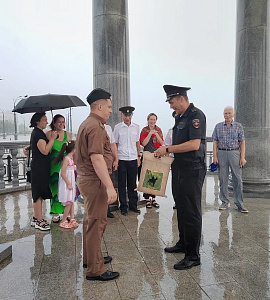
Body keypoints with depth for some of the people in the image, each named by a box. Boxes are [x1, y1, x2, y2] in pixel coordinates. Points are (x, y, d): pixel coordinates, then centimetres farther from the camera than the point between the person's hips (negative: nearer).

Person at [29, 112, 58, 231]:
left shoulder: (37, 132, 18)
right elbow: (45, 151, -21)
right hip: (39, 166, -11)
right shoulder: (38, 133, -15)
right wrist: (52, 138, -15)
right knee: (39, 193, -5)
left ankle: (36, 218, 24)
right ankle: (39, 221, 3)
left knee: (39, 194, 15)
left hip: (40, 166, 11)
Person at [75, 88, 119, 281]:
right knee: (96, 223, -2)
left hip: (86, 179, 11)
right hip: (94, 180, -11)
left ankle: (91, 258, 36)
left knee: (91, 220, 20)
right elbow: (96, 158, -27)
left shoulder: (87, 124, 16)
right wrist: (110, 186, -27)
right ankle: (95, 270, 10)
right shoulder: (96, 126, -18)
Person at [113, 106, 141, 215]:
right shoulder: (117, 127, 0)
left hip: (133, 159, 2)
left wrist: (138, 156, 10)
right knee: (122, 184, 4)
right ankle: (123, 207, 15)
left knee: (133, 183, 10)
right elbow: (115, 144, 3)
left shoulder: (136, 127, 8)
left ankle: (133, 205, 23)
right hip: (121, 159, -2)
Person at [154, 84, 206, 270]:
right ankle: (183, 244, 36)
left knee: (192, 212, -2)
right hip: (183, 169, 10)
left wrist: (168, 149, -19)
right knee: (182, 208, 19)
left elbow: (194, 144, -25)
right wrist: (166, 152, 6)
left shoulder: (196, 115, -14)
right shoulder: (181, 117, 15)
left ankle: (193, 256, 11)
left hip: (194, 170, -10)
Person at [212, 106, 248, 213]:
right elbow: (215, 142, 6)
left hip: (235, 153, -1)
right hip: (221, 153, 1)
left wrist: (242, 157, -5)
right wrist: (215, 156, -3)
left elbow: (242, 142, 4)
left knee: (237, 179, -1)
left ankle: (239, 203, 8)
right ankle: (224, 202, 15)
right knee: (223, 179, 4)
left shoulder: (238, 126, 6)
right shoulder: (218, 126, 8)